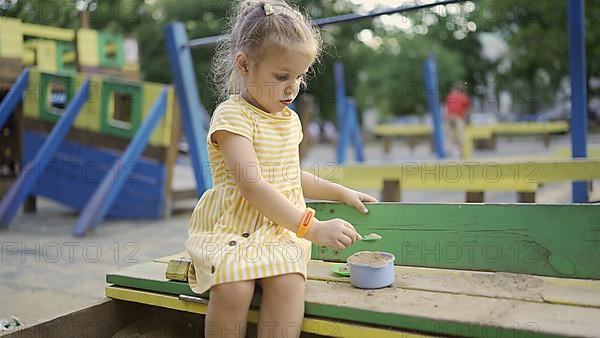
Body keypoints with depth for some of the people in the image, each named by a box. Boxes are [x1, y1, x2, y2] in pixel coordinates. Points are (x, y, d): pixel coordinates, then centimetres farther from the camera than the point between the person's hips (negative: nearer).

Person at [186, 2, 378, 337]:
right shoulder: (233, 115, -11)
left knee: (288, 283, -26)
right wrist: (313, 228, -26)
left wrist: (341, 192, 22)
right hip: (231, 229, -5)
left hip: (282, 231, 5)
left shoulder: (290, 119, 14)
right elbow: (253, 186, -23)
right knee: (234, 288, -31)